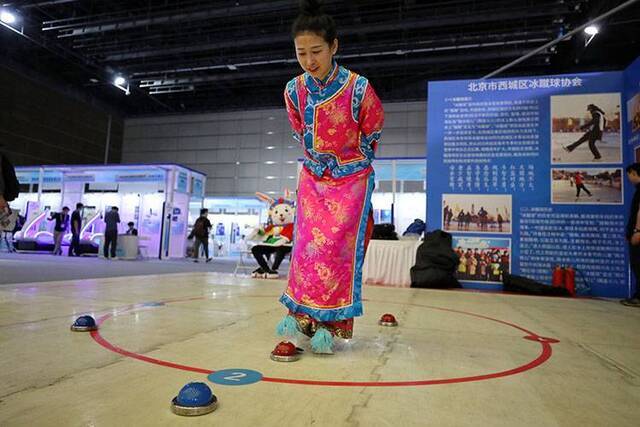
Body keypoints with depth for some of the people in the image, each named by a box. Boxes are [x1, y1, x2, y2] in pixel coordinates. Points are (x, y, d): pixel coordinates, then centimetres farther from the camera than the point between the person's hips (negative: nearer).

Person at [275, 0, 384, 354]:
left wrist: (352, 166, 8)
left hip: (352, 178, -3)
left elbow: (371, 134, -2)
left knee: (339, 243, -8)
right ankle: (302, 313, 7)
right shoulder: (294, 90, -8)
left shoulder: (359, 88, -19)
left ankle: (333, 321, 1)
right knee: (308, 242, -3)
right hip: (313, 176, 3)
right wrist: (319, 162, 12)